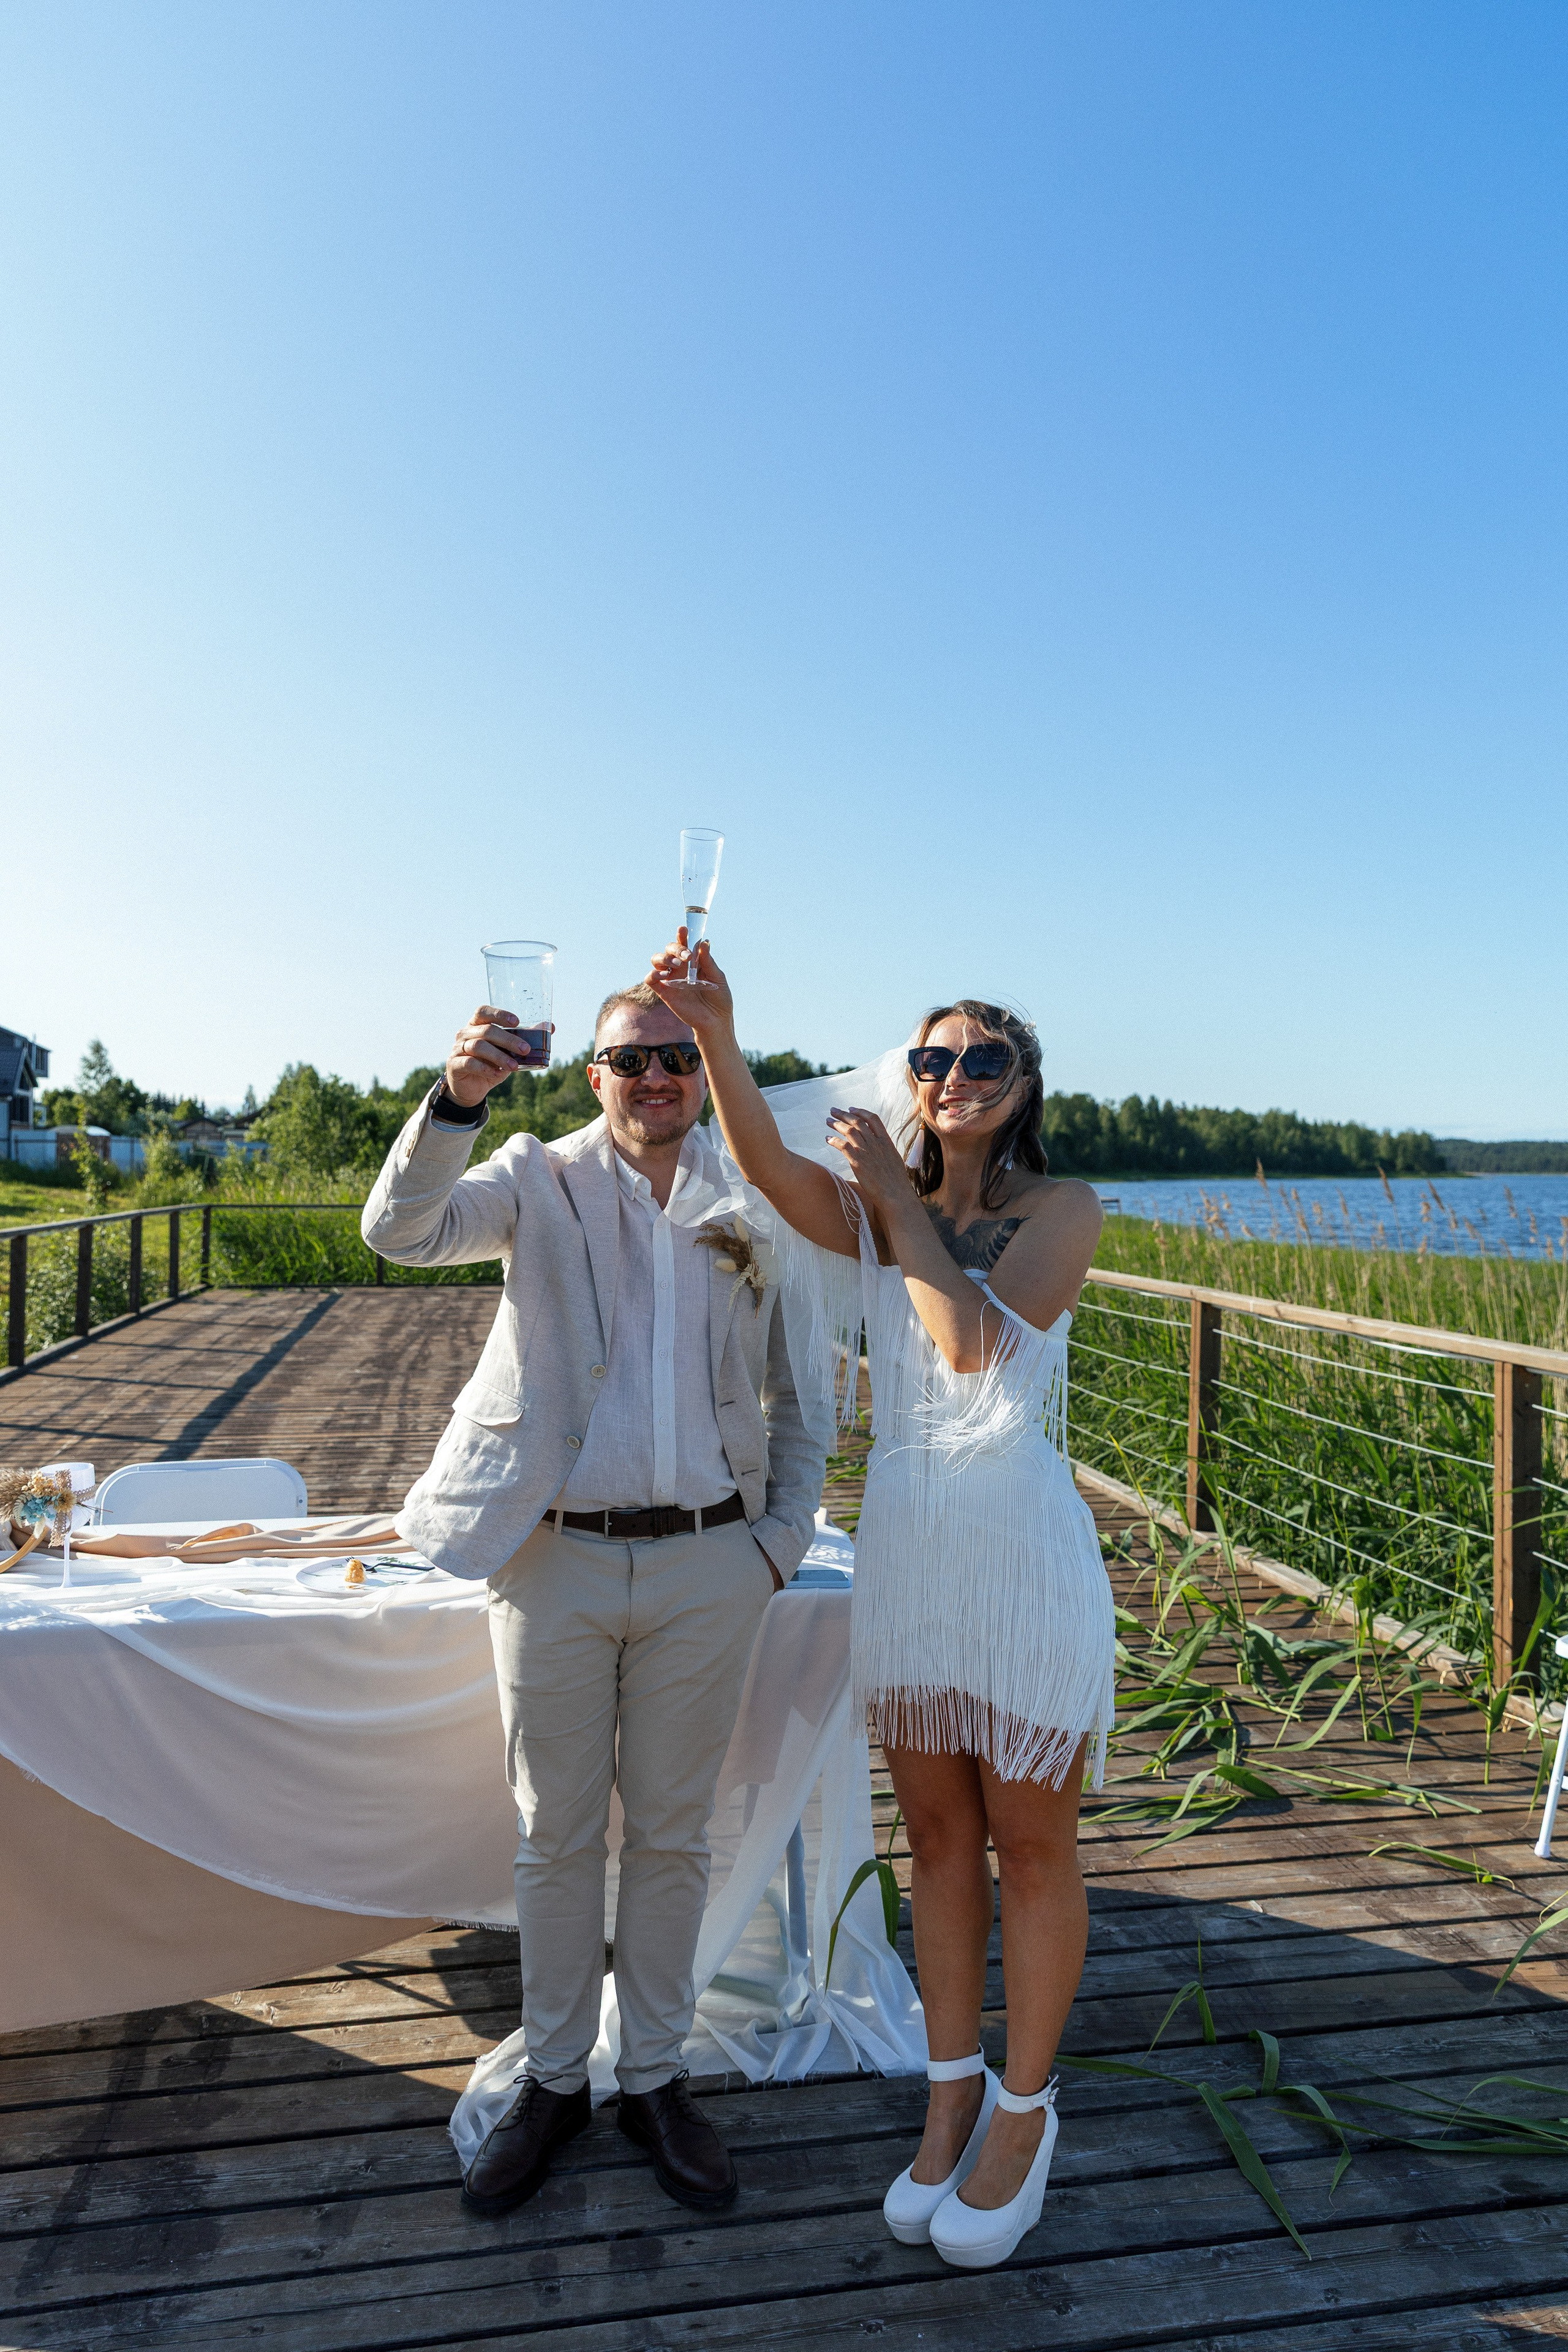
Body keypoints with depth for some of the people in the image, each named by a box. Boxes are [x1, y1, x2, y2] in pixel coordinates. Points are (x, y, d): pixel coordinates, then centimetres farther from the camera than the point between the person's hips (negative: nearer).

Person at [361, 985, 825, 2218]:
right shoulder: (541, 1180, 0)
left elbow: (795, 1389, 10)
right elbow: (401, 1232, -18)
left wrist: (786, 1533, 1)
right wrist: (457, 1098, -33)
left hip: (707, 1563, 1)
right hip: (557, 1559, -1)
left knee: (671, 1834, 14)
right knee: (557, 1836, 13)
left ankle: (656, 2078, 33)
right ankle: (553, 2078, 33)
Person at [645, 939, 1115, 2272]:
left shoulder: (1062, 1208, -6)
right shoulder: (870, 1211, 3)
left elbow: (976, 1340, -21)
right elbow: (765, 1161, -18)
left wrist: (900, 1197, -13)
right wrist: (716, 1031, -34)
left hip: (1023, 1547, -3)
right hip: (902, 1542, 4)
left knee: (1030, 1845, 10)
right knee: (938, 1836, 17)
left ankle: (1024, 2108, 32)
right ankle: (952, 2097, 35)